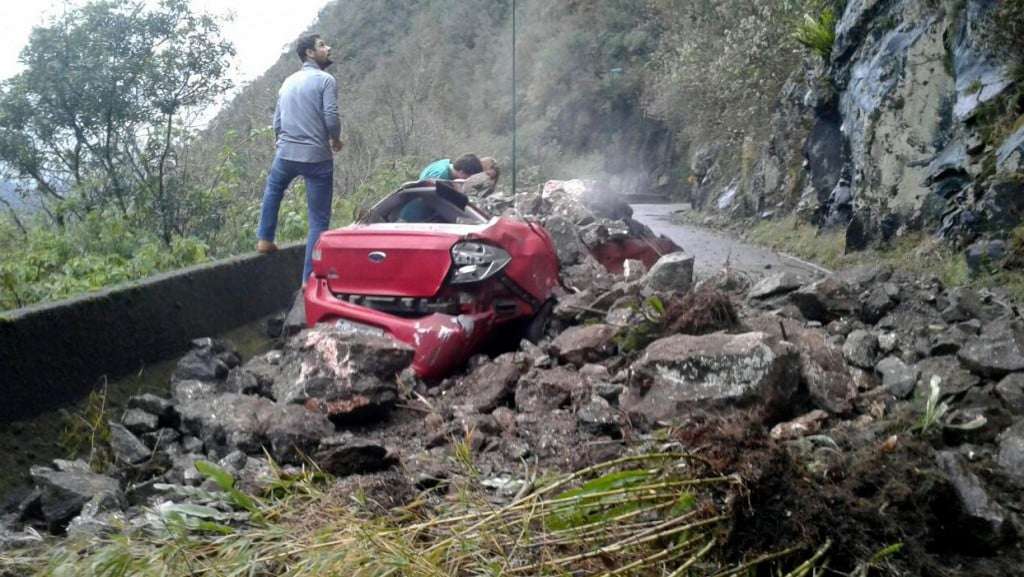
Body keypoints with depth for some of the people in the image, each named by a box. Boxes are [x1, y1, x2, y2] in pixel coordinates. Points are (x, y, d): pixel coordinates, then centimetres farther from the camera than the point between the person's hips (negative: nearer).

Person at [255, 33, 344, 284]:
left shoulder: (288, 82, 14)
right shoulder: (325, 80, -5)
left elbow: (276, 124, 17)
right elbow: (331, 119, -15)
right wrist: (336, 140, 5)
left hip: (286, 154, 5)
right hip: (317, 157, -5)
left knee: (273, 190, 37)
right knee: (319, 220, 2)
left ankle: (265, 239, 35)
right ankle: (310, 278, 0)